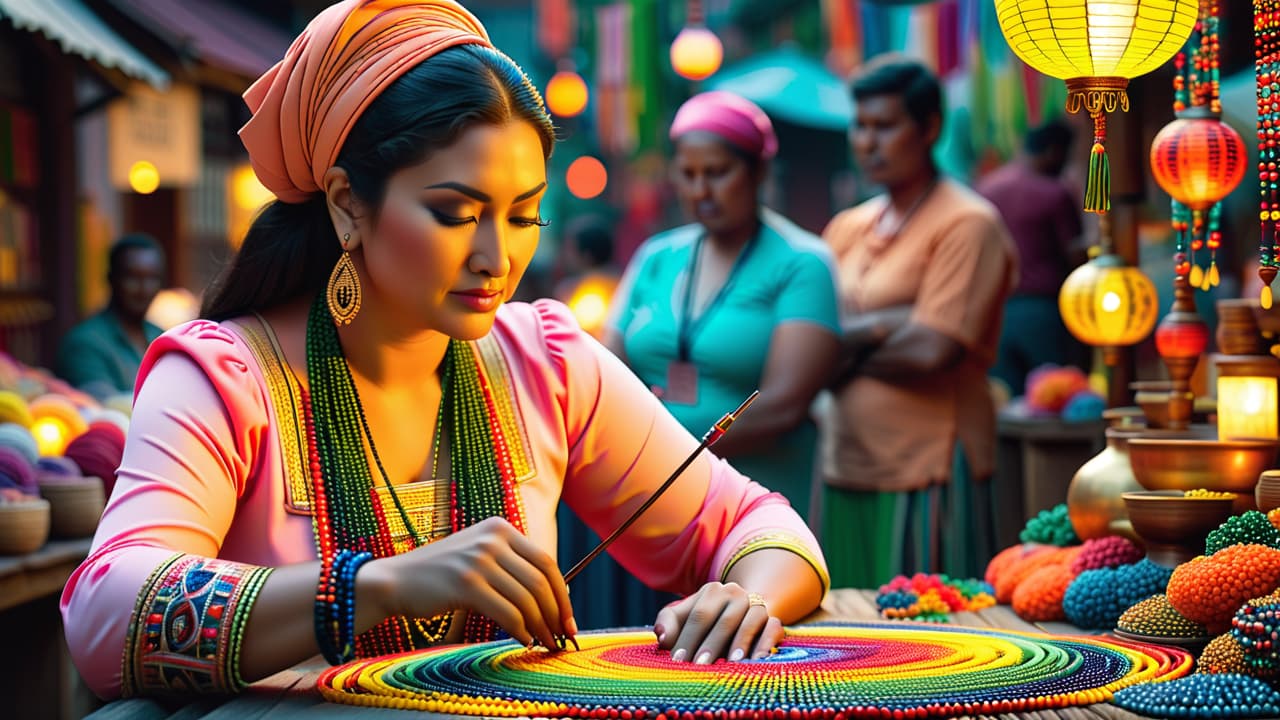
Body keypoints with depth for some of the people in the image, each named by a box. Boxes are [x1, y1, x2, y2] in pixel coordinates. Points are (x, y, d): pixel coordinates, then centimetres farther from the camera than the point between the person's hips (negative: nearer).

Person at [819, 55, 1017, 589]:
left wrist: (845, 348, -3)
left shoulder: (967, 224, -6)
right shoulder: (847, 228, 14)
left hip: (926, 472, -6)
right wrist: (880, 328, -11)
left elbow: (932, 351, -16)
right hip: (846, 468, 6)